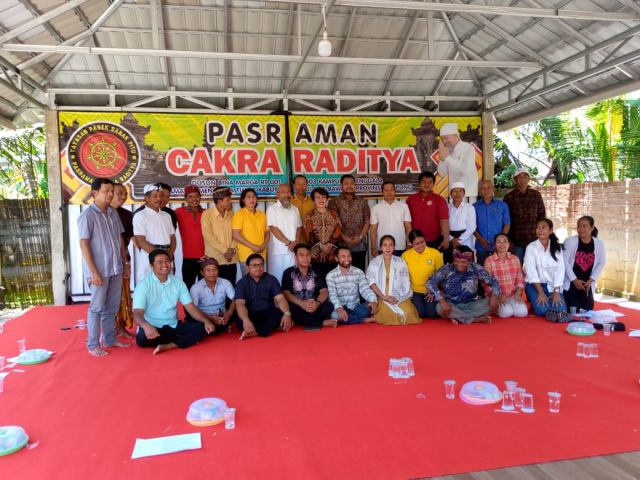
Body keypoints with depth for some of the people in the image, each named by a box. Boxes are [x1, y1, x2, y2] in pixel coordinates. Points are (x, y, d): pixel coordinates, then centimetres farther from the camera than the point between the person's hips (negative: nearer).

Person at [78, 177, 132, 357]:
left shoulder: (113, 213, 8)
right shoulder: (87, 215, -11)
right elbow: (83, 244, -14)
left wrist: (126, 263, 12)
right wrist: (93, 271, -18)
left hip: (115, 268, 6)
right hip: (99, 270, -6)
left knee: (112, 306, 14)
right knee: (97, 307, 2)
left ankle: (110, 339, 26)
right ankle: (93, 345, 13)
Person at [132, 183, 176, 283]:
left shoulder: (166, 215, 16)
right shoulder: (140, 215, -2)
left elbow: (173, 238, 16)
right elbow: (141, 241, -11)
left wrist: (170, 255, -3)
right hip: (149, 258, -5)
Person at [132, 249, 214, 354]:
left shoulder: (178, 283, 2)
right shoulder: (143, 285, -11)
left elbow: (190, 307, 0)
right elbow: (137, 314, -20)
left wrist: (206, 321, -19)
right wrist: (146, 326, -45)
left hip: (173, 326, 4)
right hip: (152, 327, -3)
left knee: (202, 327, -15)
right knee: (142, 338, -37)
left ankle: (167, 346, -27)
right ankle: (185, 339, -16)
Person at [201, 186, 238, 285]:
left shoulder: (231, 213, 9)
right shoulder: (207, 214, -6)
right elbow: (209, 236, -12)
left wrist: (233, 249, -8)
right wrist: (225, 250, -14)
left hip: (231, 260, 4)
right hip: (215, 260, -4)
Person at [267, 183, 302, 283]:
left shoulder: (295, 209, 14)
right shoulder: (272, 209, -2)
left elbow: (299, 227, 14)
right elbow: (274, 229, -9)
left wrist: (296, 242, -4)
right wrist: (288, 243, -12)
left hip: (293, 250, 4)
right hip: (278, 251, -4)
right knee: (277, 277, -2)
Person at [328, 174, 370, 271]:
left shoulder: (362, 202, 11)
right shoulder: (334, 202, 2)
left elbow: (367, 221, 8)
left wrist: (360, 237, -7)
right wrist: (344, 238, -12)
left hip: (360, 245, 3)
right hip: (341, 245, -3)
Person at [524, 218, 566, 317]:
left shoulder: (557, 248, 3)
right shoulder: (531, 247, -7)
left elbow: (560, 269, -4)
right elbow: (531, 271, -13)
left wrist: (556, 292, -13)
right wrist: (541, 292, -19)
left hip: (552, 285, 3)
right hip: (535, 285, -3)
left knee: (561, 310, -17)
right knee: (543, 310, -23)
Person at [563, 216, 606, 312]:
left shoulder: (599, 244, -3)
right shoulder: (570, 241, -13)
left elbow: (601, 263, 7)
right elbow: (564, 261, -11)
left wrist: (591, 280, -2)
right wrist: (574, 280, -12)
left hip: (587, 284, 4)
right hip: (570, 283, -3)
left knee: (587, 310, 9)